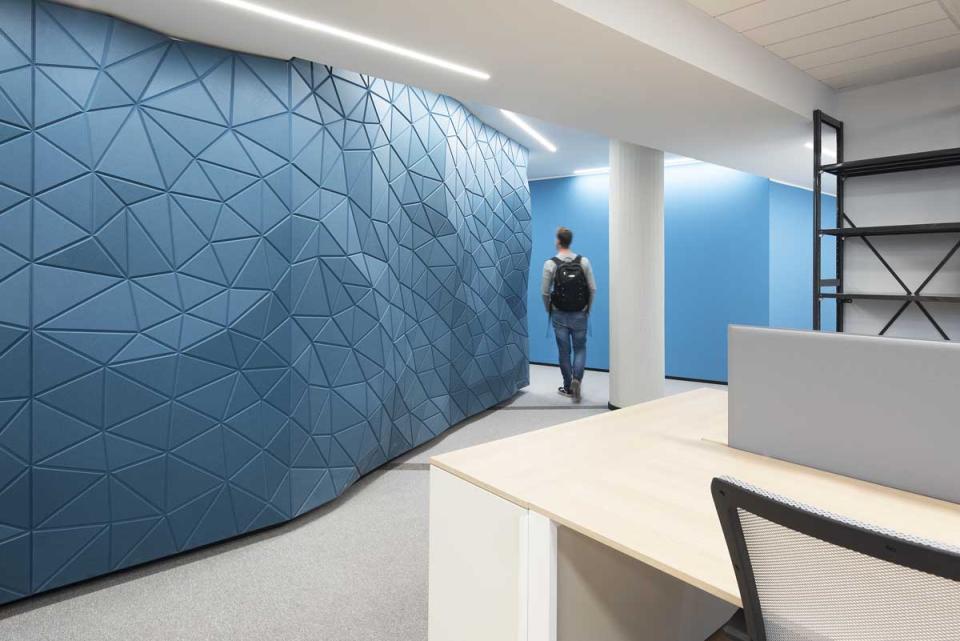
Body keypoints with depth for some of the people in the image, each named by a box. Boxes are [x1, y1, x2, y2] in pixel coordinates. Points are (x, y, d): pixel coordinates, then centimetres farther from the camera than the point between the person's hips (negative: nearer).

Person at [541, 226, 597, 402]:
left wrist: (549, 310, 10)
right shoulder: (583, 261, -3)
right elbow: (592, 289, -3)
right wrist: (587, 308, 11)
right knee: (580, 349, 13)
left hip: (559, 315, -1)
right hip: (580, 315, 1)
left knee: (564, 351, 11)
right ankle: (577, 379, -10)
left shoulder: (550, 264, -8)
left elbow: (545, 292, -7)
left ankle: (568, 387, 19)